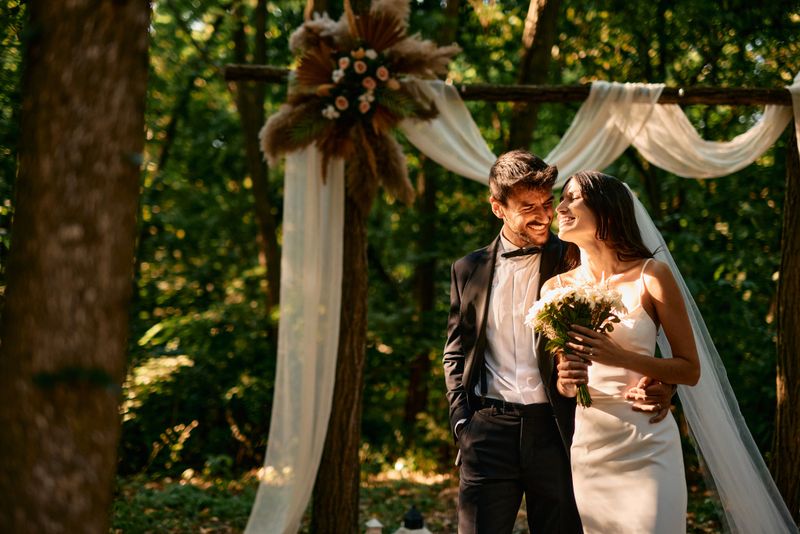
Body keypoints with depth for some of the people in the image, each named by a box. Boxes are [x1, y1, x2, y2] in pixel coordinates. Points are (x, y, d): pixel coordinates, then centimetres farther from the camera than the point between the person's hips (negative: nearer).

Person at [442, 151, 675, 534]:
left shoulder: (573, 261, 2)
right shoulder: (469, 271, 10)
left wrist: (657, 386, -20)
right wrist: (461, 420, 4)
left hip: (557, 429, -1)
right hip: (489, 429, 2)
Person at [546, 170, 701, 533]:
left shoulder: (651, 277, -6)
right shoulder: (556, 288, 4)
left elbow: (690, 370, -5)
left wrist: (620, 357, -19)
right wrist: (566, 381, -10)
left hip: (646, 445, -3)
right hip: (586, 445, 3)